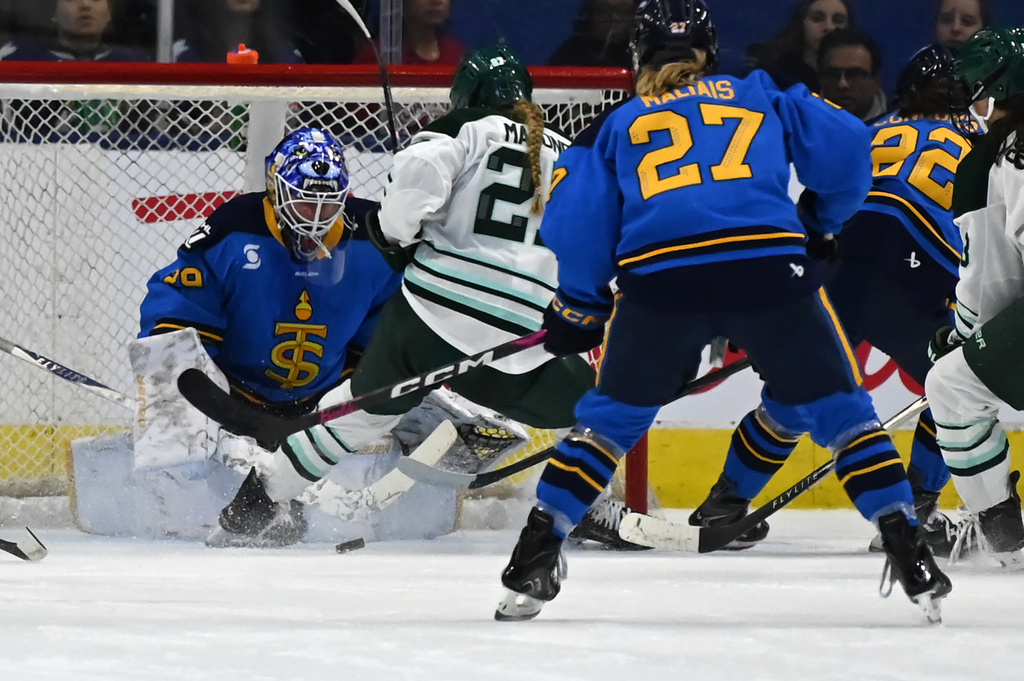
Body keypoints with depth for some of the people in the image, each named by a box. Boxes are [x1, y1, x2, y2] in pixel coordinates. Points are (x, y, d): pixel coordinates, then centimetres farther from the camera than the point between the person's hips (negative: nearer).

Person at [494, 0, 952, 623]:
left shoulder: (615, 126, 24)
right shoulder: (763, 98, 24)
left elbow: (577, 221, 15)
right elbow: (846, 147, 15)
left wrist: (578, 310, 26)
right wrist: (821, 221, 33)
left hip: (658, 279, 0)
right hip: (772, 266, 0)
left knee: (611, 418, 19)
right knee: (838, 408, 15)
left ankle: (535, 559, 11)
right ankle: (911, 558, 6)